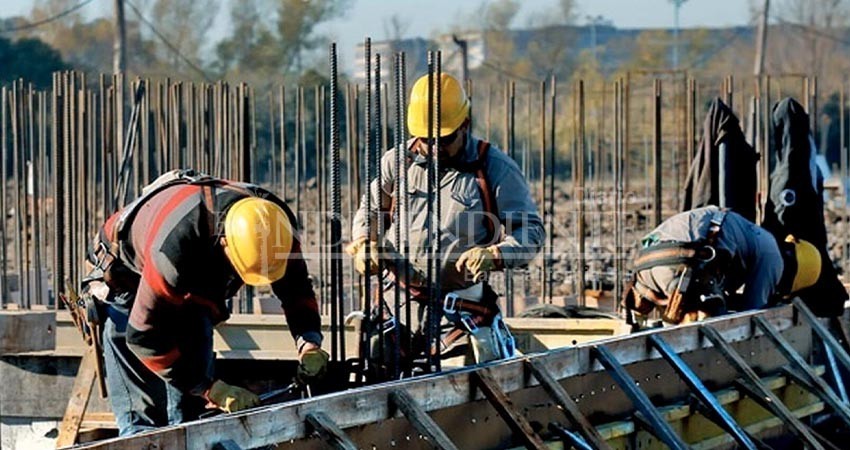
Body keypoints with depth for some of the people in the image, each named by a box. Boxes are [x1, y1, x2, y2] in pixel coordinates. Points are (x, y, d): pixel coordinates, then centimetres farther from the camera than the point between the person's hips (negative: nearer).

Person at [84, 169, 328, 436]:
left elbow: (296, 287, -8)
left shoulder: (273, 219, -27)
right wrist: (213, 390, -36)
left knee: (189, 414, 0)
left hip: (191, 294, 6)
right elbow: (143, 336, -36)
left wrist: (309, 343, -27)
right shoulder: (175, 244, -45)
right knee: (143, 418, -16)